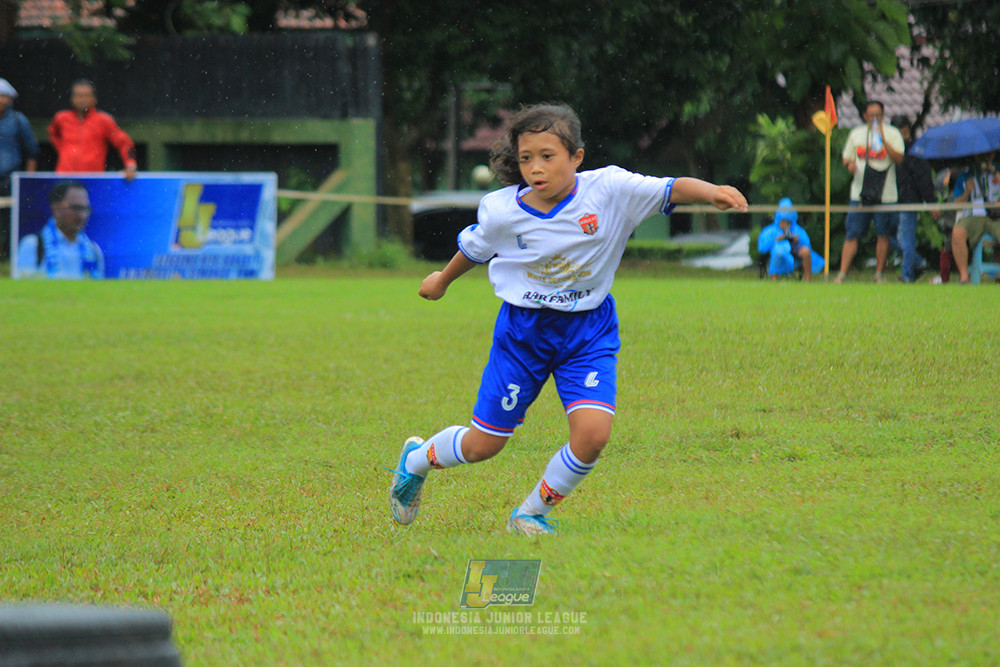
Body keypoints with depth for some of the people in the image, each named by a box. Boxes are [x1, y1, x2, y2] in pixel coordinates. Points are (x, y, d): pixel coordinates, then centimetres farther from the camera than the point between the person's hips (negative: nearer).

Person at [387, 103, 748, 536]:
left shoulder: (608, 190, -17)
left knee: (592, 434, -20)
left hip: (587, 332, 0)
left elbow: (670, 190, -27)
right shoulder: (502, 211, -14)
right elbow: (474, 247, 8)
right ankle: (418, 459, 41)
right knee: (484, 445, 6)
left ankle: (531, 514, 5)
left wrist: (711, 192, -48)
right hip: (522, 330, 0)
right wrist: (442, 280, 26)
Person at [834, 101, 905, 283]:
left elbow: (898, 158, -10)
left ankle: (879, 275, 11)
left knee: (883, 235, 1)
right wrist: (850, 164, -6)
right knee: (852, 235, -4)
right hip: (860, 192, 1)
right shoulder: (856, 134, 12)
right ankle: (842, 274, -6)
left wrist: (882, 139, -19)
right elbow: (847, 157, 18)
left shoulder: (892, 134, 3)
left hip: (885, 193, -1)